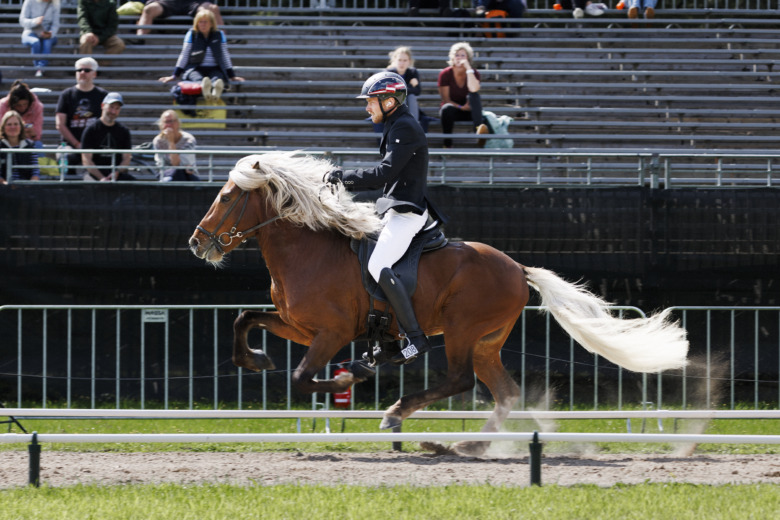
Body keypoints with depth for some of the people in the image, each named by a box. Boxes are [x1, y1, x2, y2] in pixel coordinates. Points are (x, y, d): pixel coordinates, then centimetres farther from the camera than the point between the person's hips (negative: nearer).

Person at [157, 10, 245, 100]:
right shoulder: (191, 34, 9)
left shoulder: (219, 35, 12)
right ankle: (204, 87, -77)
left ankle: (217, 89, -75)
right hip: (195, 68, -1)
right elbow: (184, 55, 11)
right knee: (197, 77, -39)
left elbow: (225, 56, 15)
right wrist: (175, 75, 7)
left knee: (217, 78, -37)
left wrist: (232, 76, 13)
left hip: (214, 69, 1)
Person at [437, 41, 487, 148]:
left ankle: (478, 127, -48)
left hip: (469, 111, 1)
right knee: (447, 108, -38)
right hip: (453, 110, -1)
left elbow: (474, 89, -26)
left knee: (474, 95, -30)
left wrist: (468, 69, -27)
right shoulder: (445, 74, -6)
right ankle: (447, 145, -37)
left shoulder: (474, 73, -4)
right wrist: (461, 107, -19)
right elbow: (446, 99, -7)